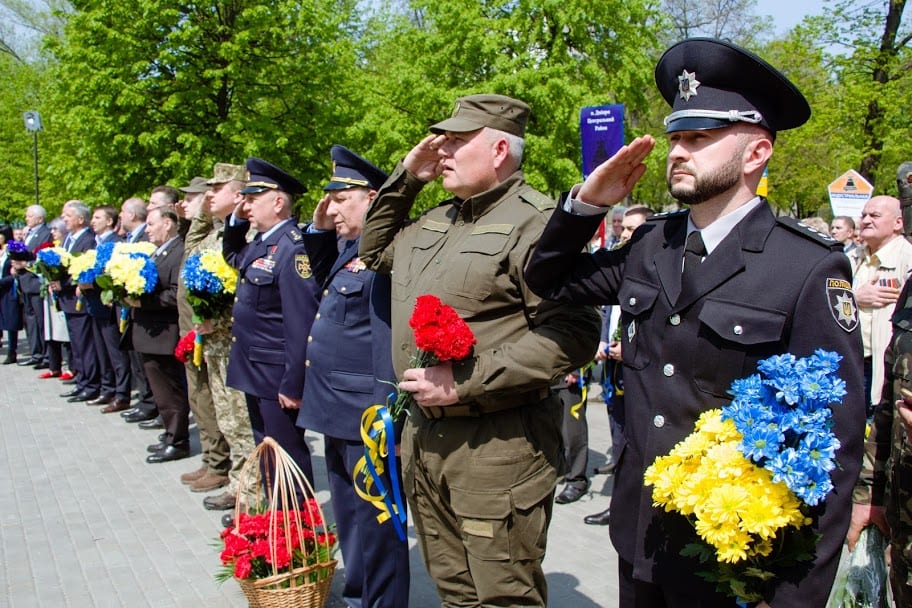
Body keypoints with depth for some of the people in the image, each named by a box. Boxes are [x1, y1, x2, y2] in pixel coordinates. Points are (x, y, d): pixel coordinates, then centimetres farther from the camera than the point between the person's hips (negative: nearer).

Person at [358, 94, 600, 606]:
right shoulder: (436, 222, 14)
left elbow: (574, 333, -21)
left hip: (498, 446, -8)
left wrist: (465, 383, -22)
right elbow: (375, 250, 30)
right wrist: (405, 177, 14)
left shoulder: (536, 222, -13)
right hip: (424, 437, 8)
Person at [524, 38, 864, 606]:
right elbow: (548, 279, 14)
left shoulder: (811, 268, -15)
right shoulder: (650, 245, 2)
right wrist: (588, 201, -3)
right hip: (638, 539, 6)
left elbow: (835, 442, -14)